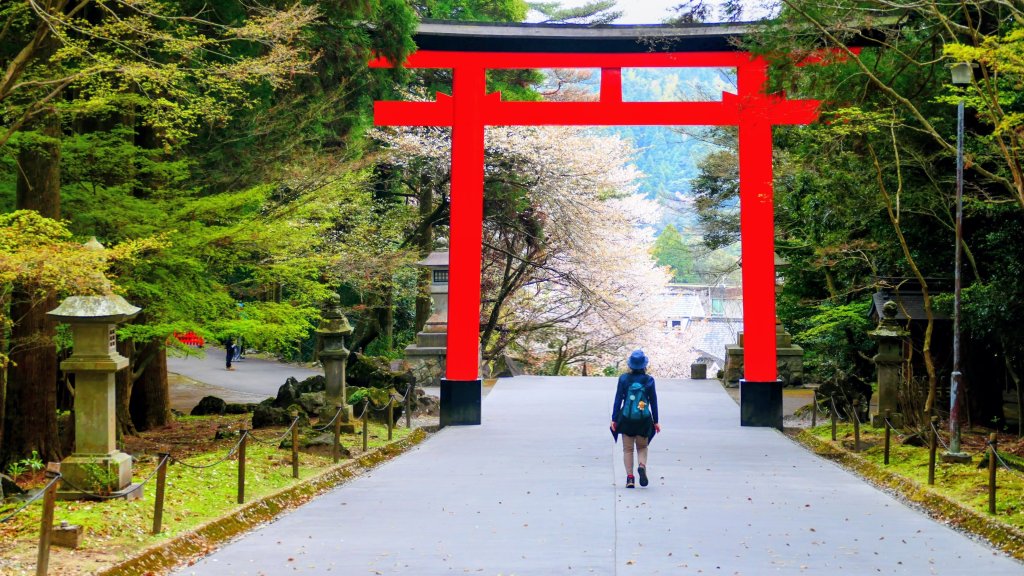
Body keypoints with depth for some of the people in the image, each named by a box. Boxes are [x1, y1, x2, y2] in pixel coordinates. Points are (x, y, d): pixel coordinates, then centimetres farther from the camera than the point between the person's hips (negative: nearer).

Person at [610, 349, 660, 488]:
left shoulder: (623, 379, -4)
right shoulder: (649, 380, -3)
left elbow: (618, 399, -2)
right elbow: (653, 401, 2)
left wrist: (614, 419, 4)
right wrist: (655, 421, 10)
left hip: (626, 419, 0)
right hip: (644, 419, 0)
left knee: (628, 449, 8)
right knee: (642, 447, 15)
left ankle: (630, 477, 0)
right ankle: (642, 466, -13)